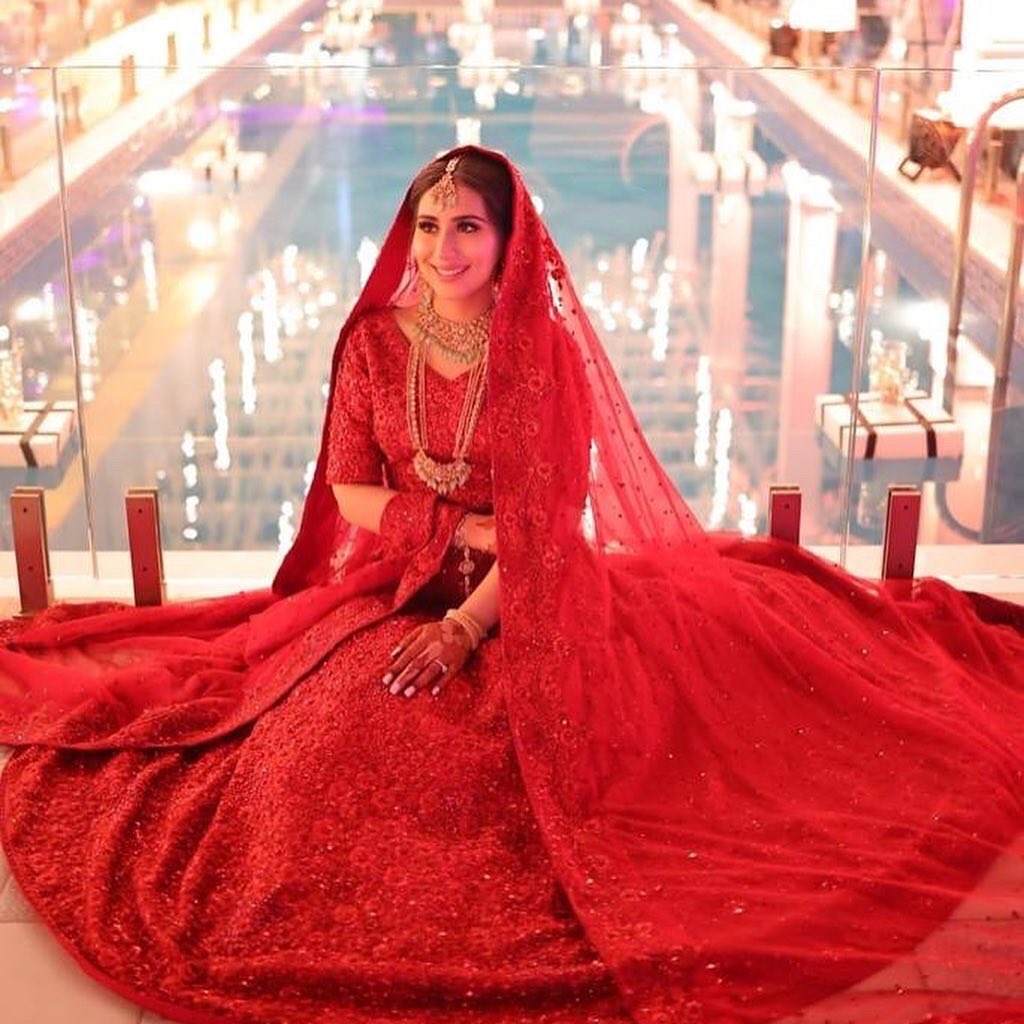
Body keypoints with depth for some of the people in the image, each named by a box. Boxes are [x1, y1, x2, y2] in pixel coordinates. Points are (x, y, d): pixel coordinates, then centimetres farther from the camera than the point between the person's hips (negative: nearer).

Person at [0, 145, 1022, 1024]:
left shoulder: (547, 350, -8)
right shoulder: (373, 339, 1)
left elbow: (549, 521, -12)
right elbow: (350, 490, 1)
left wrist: (466, 626, -21)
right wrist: (464, 529, -12)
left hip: (522, 600, -3)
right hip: (393, 584, 3)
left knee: (478, 746, -26)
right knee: (330, 730, -20)